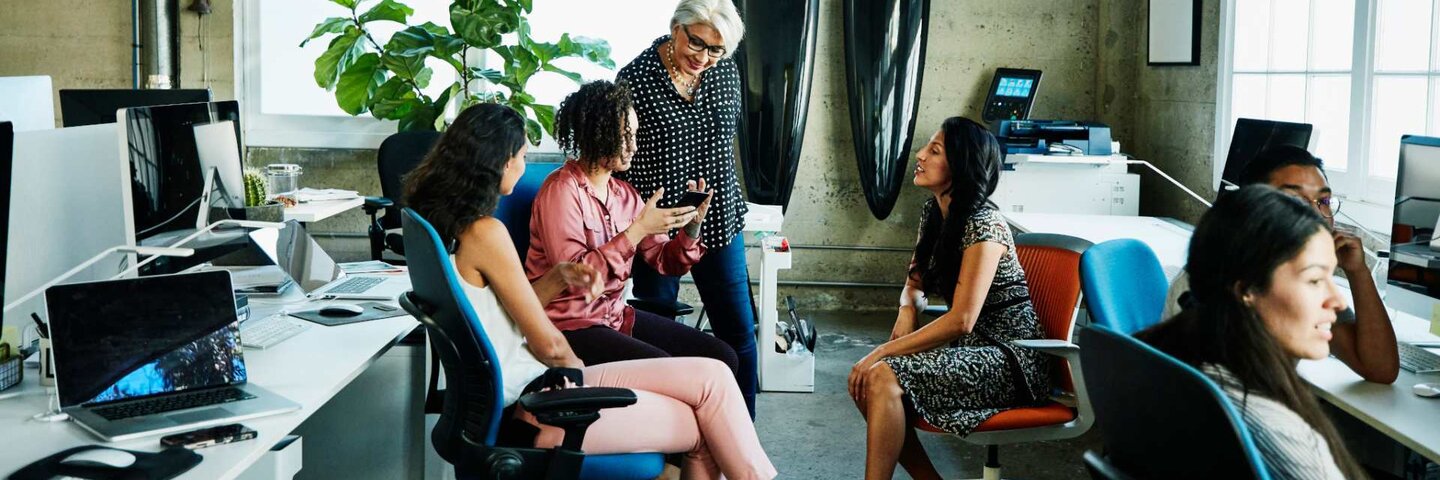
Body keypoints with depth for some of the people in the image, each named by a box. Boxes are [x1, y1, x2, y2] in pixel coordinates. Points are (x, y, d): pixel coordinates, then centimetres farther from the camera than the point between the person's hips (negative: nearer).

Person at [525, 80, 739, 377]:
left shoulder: (625, 194, 9)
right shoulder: (562, 190, -13)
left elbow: (664, 261, 9)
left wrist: (691, 227, -11)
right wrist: (637, 229, -25)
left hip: (617, 316, 8)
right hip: (569, 326, -7)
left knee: (722, 358, -4)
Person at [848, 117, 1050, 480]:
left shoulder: (983, 226, -19)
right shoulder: (933, 214, 6)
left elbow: (961, 321, -24)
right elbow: (915, 284, 18)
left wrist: (882, 352, -22)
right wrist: (907, 310, -6)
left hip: (1012, 359, -8)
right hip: (971, 349, 8)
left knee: (884, 378, -25)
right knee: (862, 379, -8)